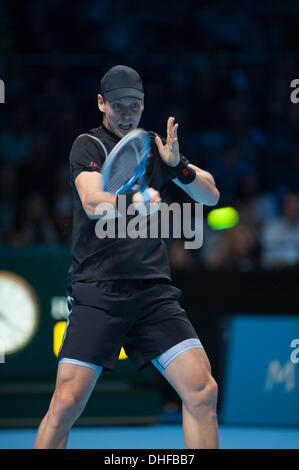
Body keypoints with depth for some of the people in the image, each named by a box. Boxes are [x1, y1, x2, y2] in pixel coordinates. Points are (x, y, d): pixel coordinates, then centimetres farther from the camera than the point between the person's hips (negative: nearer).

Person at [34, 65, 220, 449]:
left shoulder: (154, 147, 15)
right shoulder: (89, 145, 1)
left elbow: (211, 194, 15)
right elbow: (93, 203, -18)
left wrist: (178, 165, -5)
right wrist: (134, 198, -39)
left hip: (154, 292, 4)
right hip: (97, 294, -4)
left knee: (202, 392, -10)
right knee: (66, 403, -12)